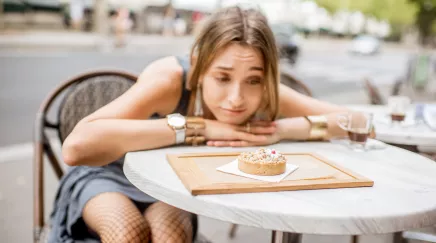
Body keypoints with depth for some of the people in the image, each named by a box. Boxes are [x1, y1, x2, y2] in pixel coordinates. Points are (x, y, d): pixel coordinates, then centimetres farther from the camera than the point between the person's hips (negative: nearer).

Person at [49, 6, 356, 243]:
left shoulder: (264, 95, -23)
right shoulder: (169, 78, -35)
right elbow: (76, 147, -47)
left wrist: (281, 129, -38)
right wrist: (196, 127, -45)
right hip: (111, 177, -2)